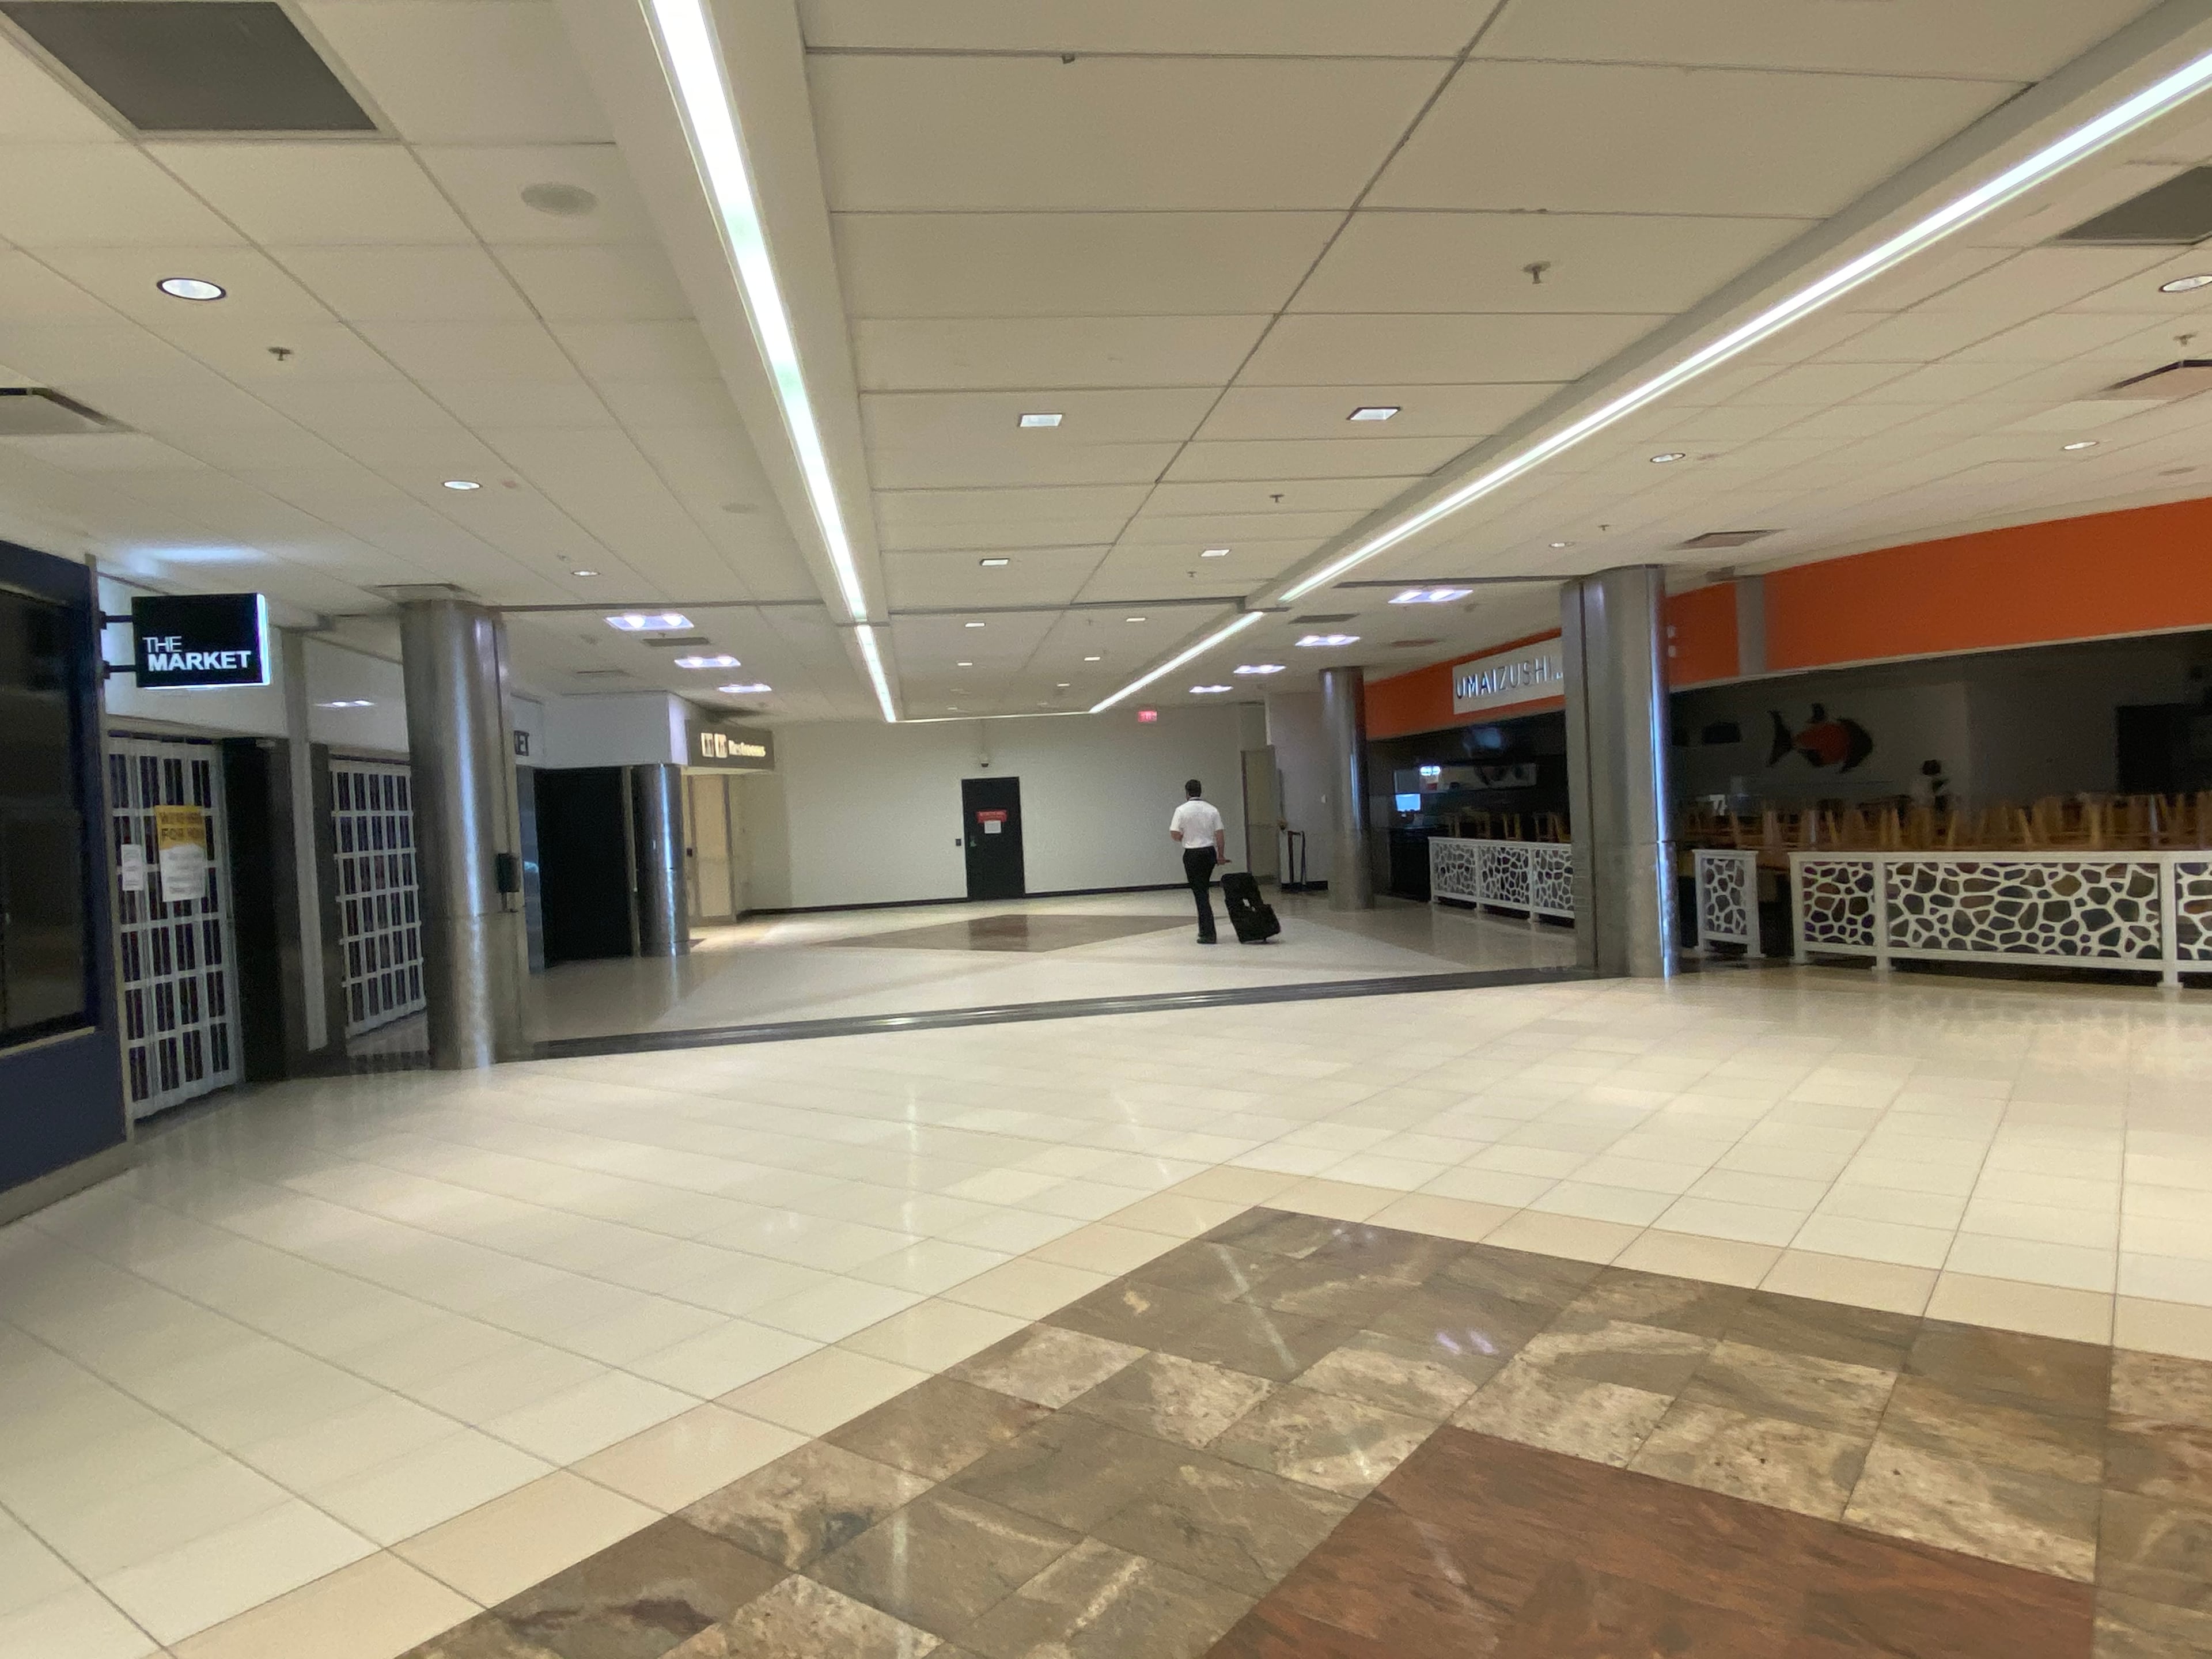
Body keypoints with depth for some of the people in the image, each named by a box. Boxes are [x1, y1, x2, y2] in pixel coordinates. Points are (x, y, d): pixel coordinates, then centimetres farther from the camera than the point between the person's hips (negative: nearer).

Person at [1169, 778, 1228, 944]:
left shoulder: (1182, 810, -9)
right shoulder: (1212, 810, 1)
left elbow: (1174, 835, -10)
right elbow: (1220, 835, 2)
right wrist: (1221, 855, 13)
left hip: (1193, 854, -4)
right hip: (1210, 852, 4)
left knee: (1200, 893, -3)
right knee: (1204, 891, 19)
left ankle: (1208, 934, -7)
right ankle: (1204, 929, 24)